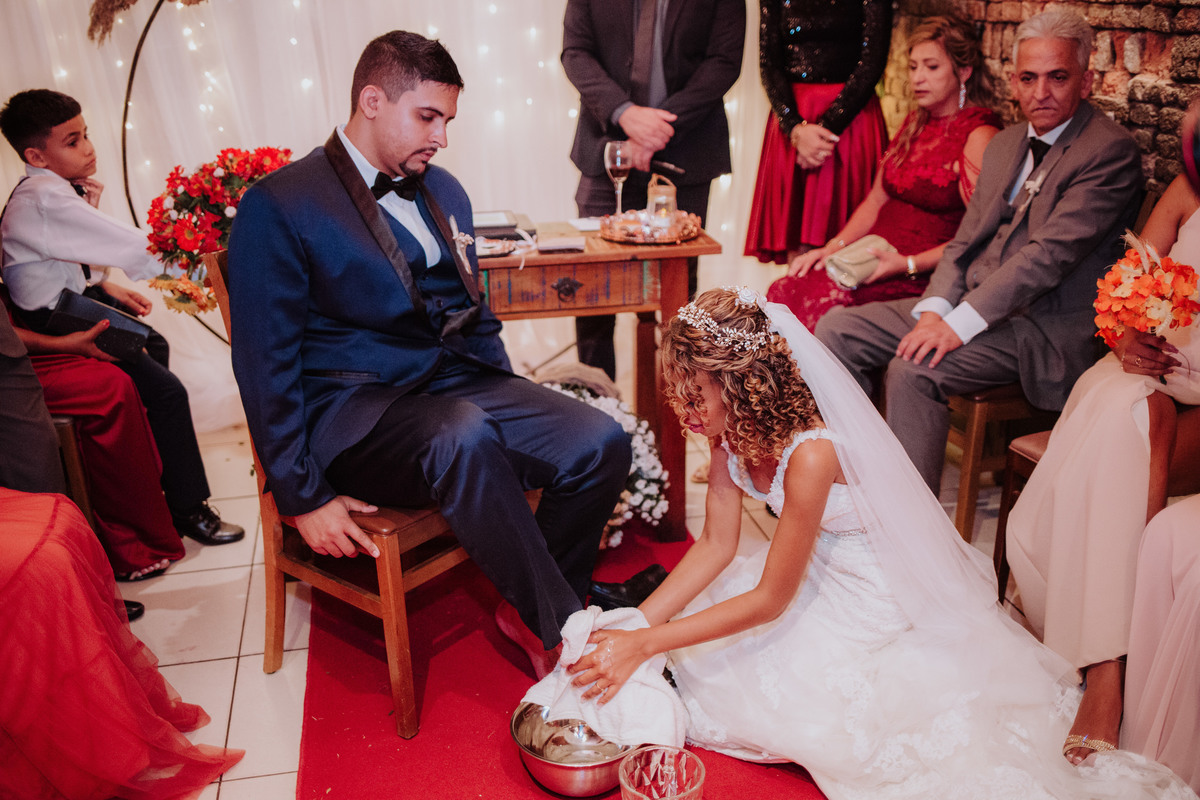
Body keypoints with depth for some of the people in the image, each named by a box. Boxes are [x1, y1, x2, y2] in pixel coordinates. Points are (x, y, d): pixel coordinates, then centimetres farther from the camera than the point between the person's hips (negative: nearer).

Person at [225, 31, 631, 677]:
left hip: (458, 383, 7)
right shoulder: (279, 206, -5)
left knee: (601, 442, -16)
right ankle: (562, 632, -21)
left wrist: (513, 411, 11)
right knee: (463, 438, -38)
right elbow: (265, 364, -8)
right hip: (354, 409, -6)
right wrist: (304, 498, -11)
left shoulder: (444, 192, 17)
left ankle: (530, 613, 3)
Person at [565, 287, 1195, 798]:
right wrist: (633, 625, -16)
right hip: (818, 570, 7)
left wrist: (644, 646, -27)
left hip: (878, 594, -7)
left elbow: (769, 601, -27)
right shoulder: (731, 427, -13)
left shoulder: (811, 454, -37)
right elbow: (717, 545, -7)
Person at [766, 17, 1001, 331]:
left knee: (820, 303, -27)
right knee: (783, 292, -16)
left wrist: (908, 264, -20)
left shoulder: (980, 135, -7)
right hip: (875, 256, 7)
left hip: (925, 274, -7)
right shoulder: (915, 122, 18)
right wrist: (835, 246, 4)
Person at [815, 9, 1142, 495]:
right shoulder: (1004, 145, 16)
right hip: (967, 303, 8)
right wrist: (934, 309, -6)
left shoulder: (1110, 150, -10)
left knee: (913, 368, -30)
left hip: (1044, 330, -8)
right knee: (836, 329, -4)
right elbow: (965, 240, 12)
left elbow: (1050, 253, -19)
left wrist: (959, 324, -24)